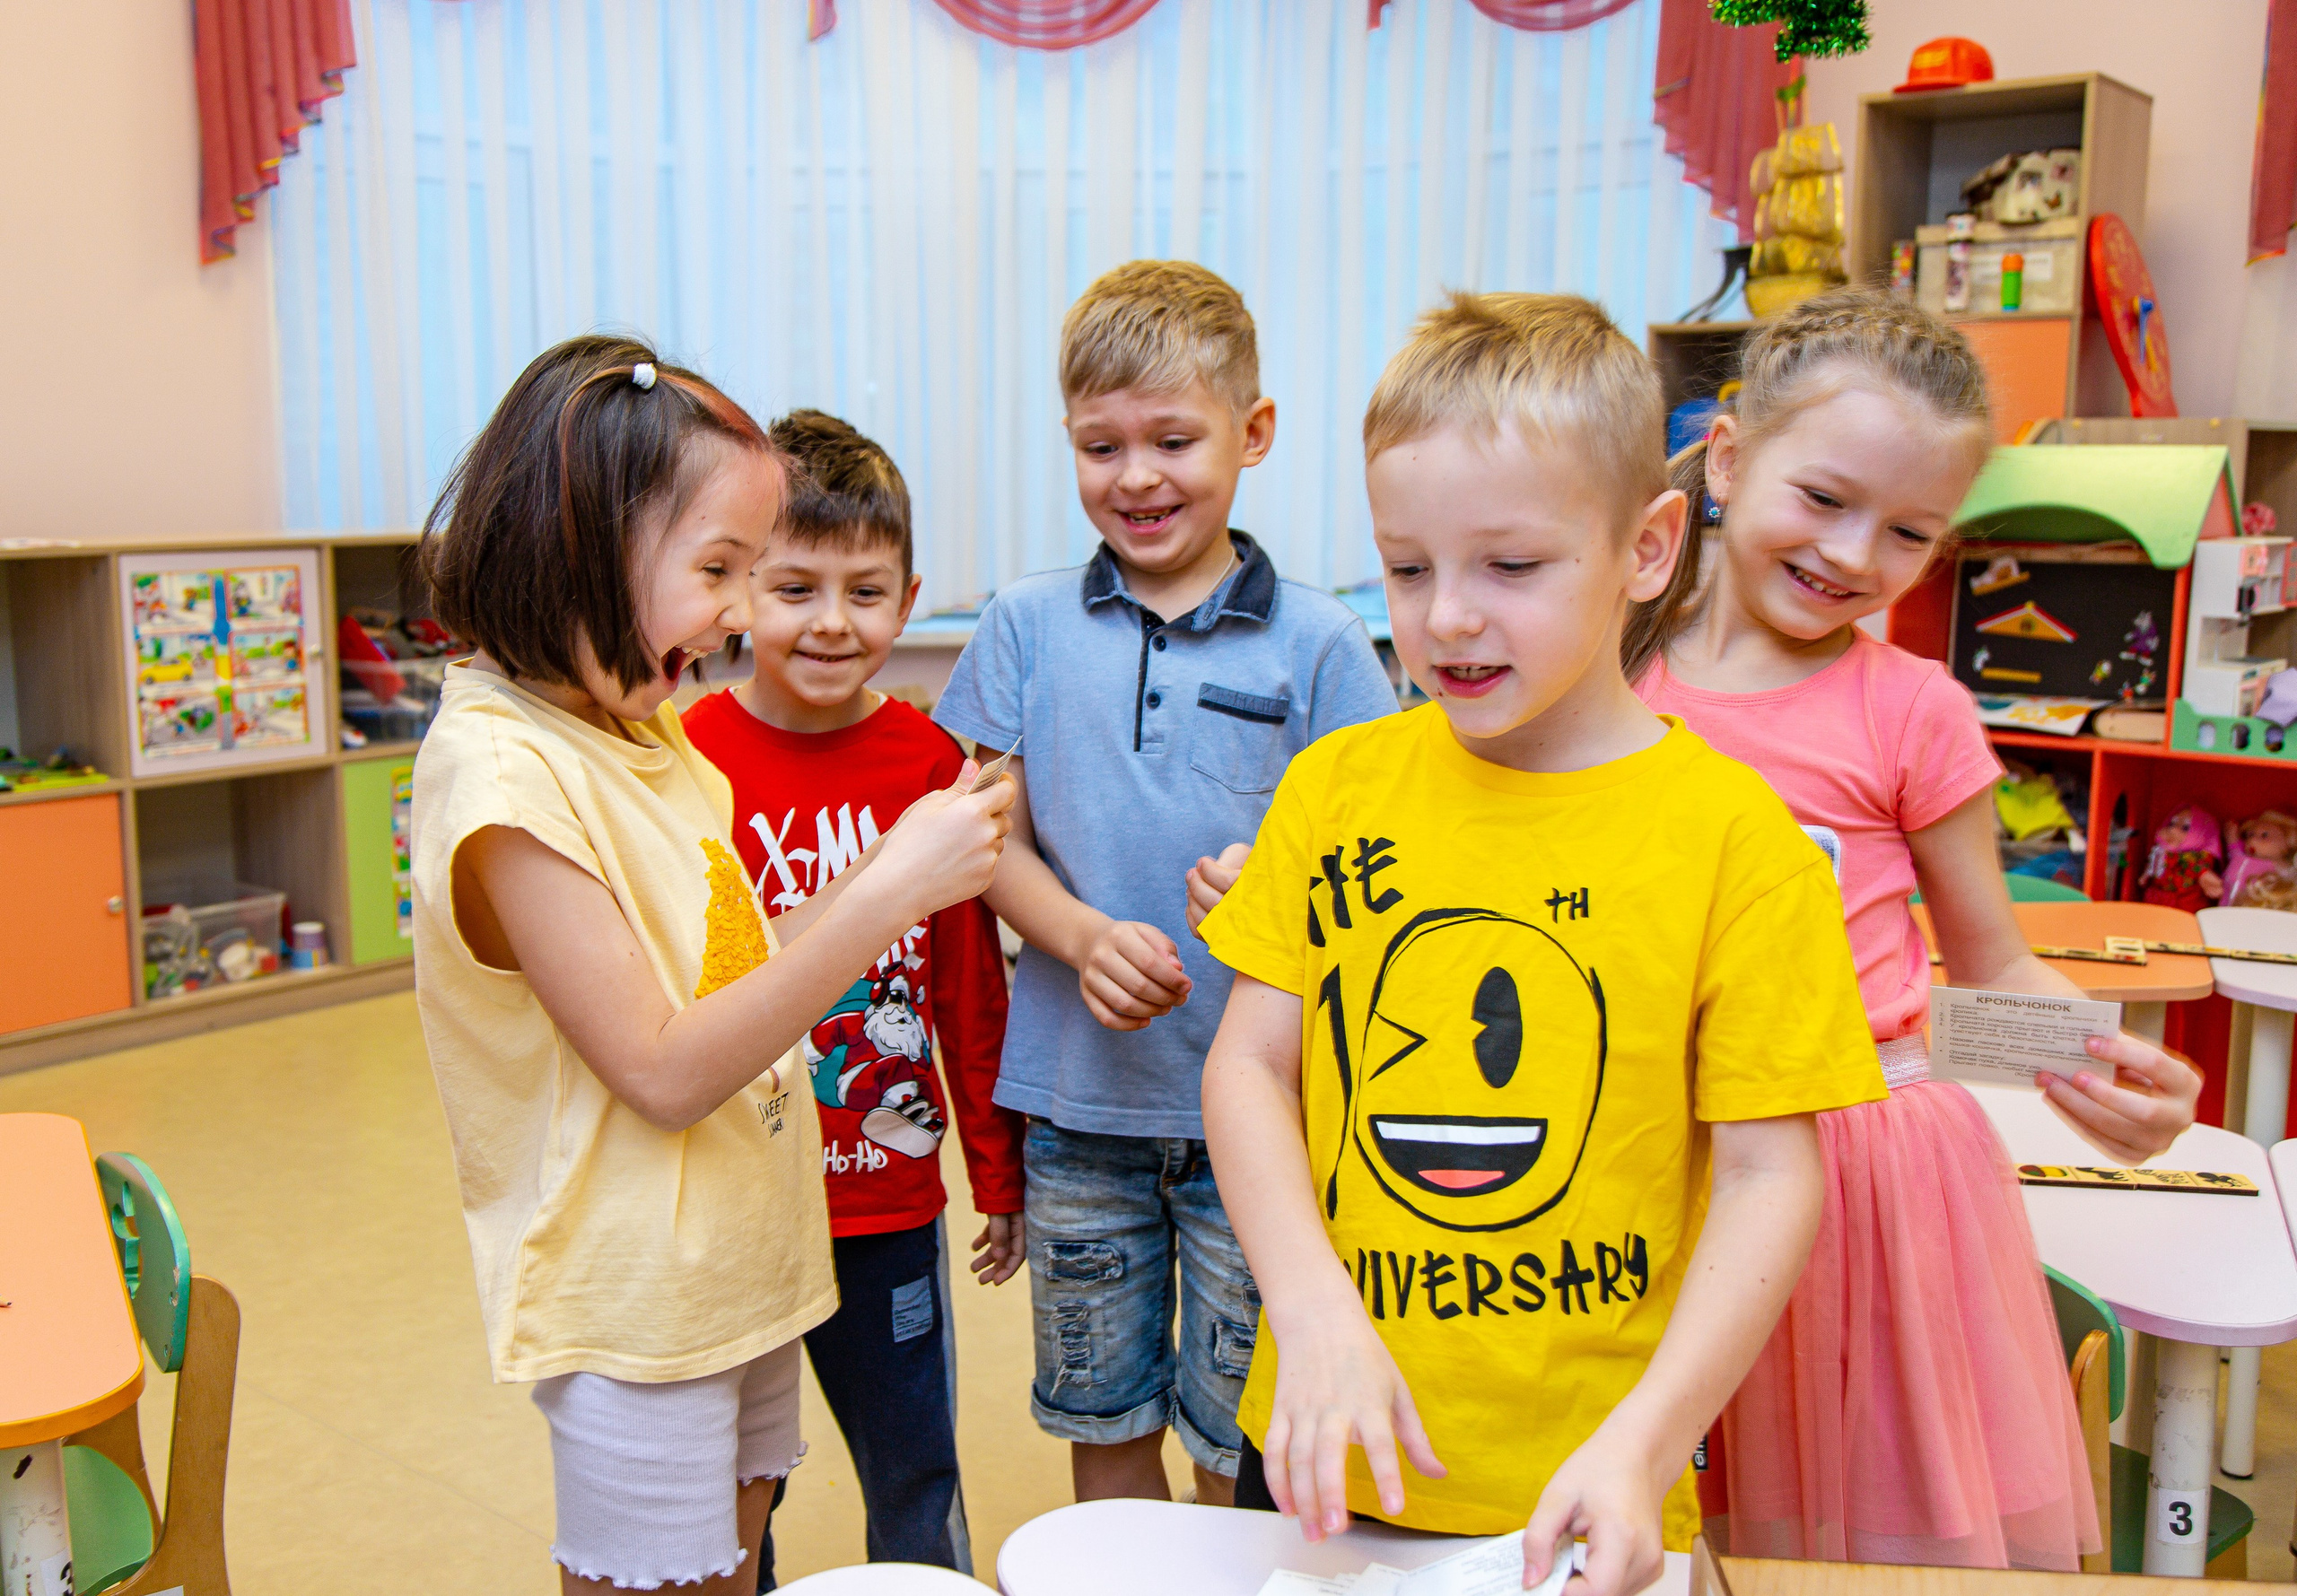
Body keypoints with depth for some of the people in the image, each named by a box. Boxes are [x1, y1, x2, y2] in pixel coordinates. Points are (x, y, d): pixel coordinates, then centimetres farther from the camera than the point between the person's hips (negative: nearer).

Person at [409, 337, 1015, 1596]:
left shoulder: (645, 736, 5)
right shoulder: (506, 774, -23)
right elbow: (664, 1070, -24)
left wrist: (897, 866, -2)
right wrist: (882, 896, -26)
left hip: (745, 1272, 8)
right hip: (634, 1308, -8)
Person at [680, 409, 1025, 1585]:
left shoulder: (928, 761, -3)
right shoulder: (684, 763, -10)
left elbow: (972, 983, 3)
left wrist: (999, 1174, 7)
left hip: (890, 1206, 2)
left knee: (918, 1484, 17)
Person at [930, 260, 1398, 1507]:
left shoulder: (1314, 641, -4)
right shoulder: (1027, 625, 2)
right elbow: (995, 842, 4)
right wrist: (1086, 937, -16)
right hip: (1078, 1100, 2)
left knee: (1240, 1440, 9)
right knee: (1103, 1421, 17)